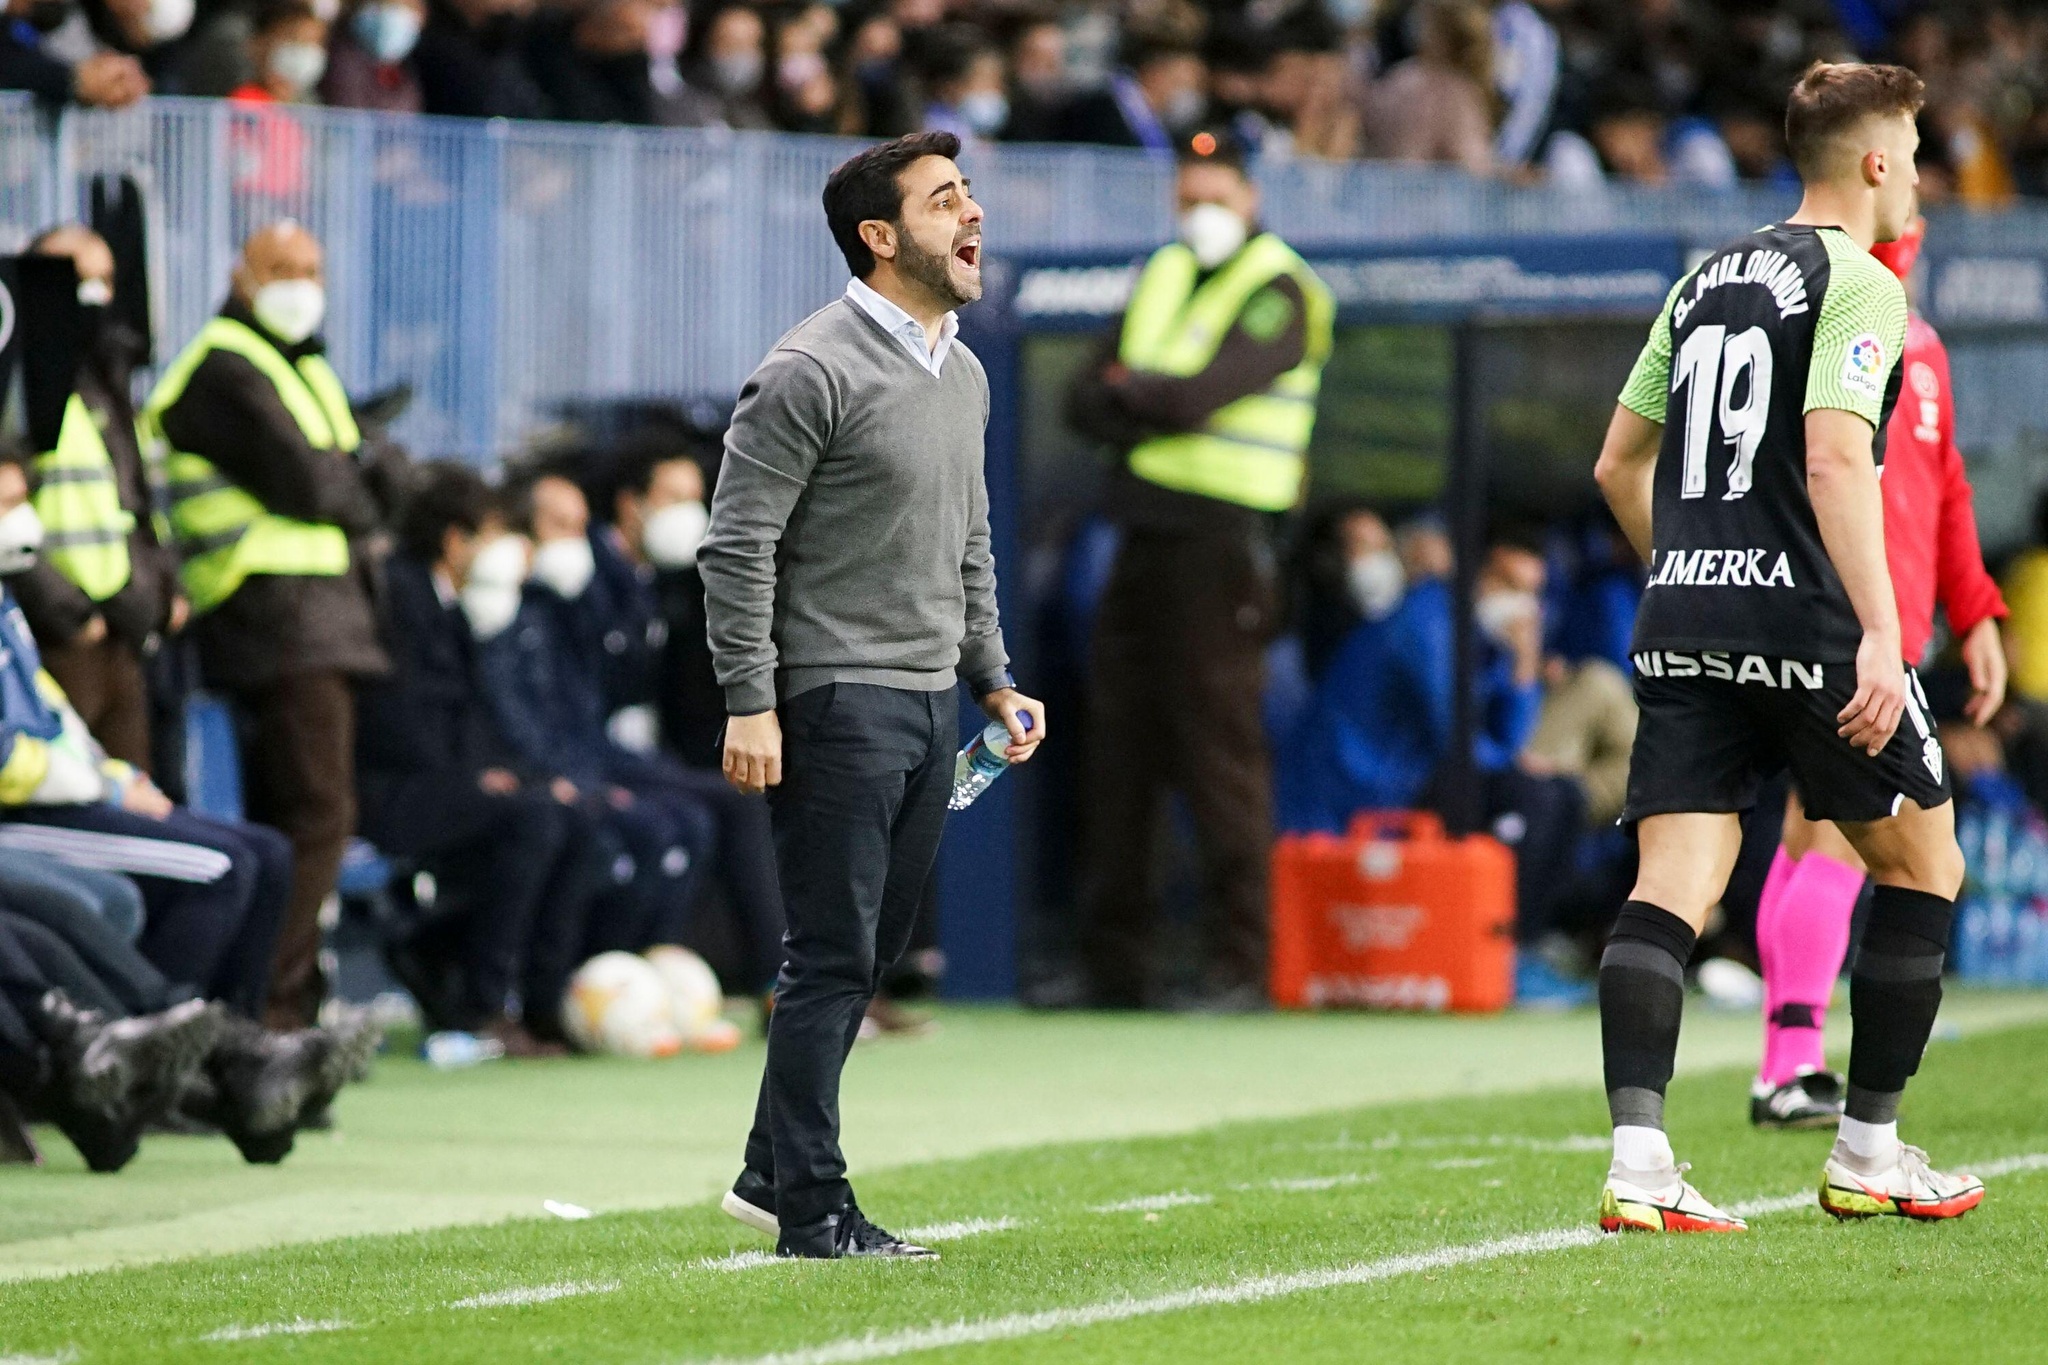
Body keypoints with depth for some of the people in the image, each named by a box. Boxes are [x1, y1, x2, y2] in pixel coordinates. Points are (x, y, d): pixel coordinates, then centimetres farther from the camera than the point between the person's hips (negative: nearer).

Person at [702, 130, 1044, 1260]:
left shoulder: (963, 374, 15)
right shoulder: (813, 373, -12)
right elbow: (738, 545, -13)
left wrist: (993, 678, 18)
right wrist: (749, 704, -18)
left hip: (931, 701, 8)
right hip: (837, 699, -8)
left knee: (868, 955, 12)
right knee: (833, 960, -7)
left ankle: (772, 1173, 23)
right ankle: (811, 1211, -3)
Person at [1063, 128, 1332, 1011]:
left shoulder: (1278, 292, -4)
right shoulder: (1162, 278, 18)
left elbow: (1207, 391, -17)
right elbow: (1087, 401, 10)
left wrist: (1129, 395, -1)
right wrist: (1152, 410, -8)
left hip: (1219, 539, -7)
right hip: (1143, 533, 7)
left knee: (1219, 747, -10)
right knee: (1119, 741, 7)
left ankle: (1240, 962, -9)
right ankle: (1113, 962, 13)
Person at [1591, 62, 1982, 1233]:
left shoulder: (1705, 281, 17)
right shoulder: (1857, 284, -5)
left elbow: (1619, 463, 22)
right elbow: (1835, 458, -19)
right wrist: (1880, 634, -24)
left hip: (1683, 626, 6)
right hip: (1808, 626, -6)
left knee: (1673, 884, -3)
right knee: (1923, 862, 12)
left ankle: (1639, 1161, -20)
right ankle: (1869, 1154, 14)